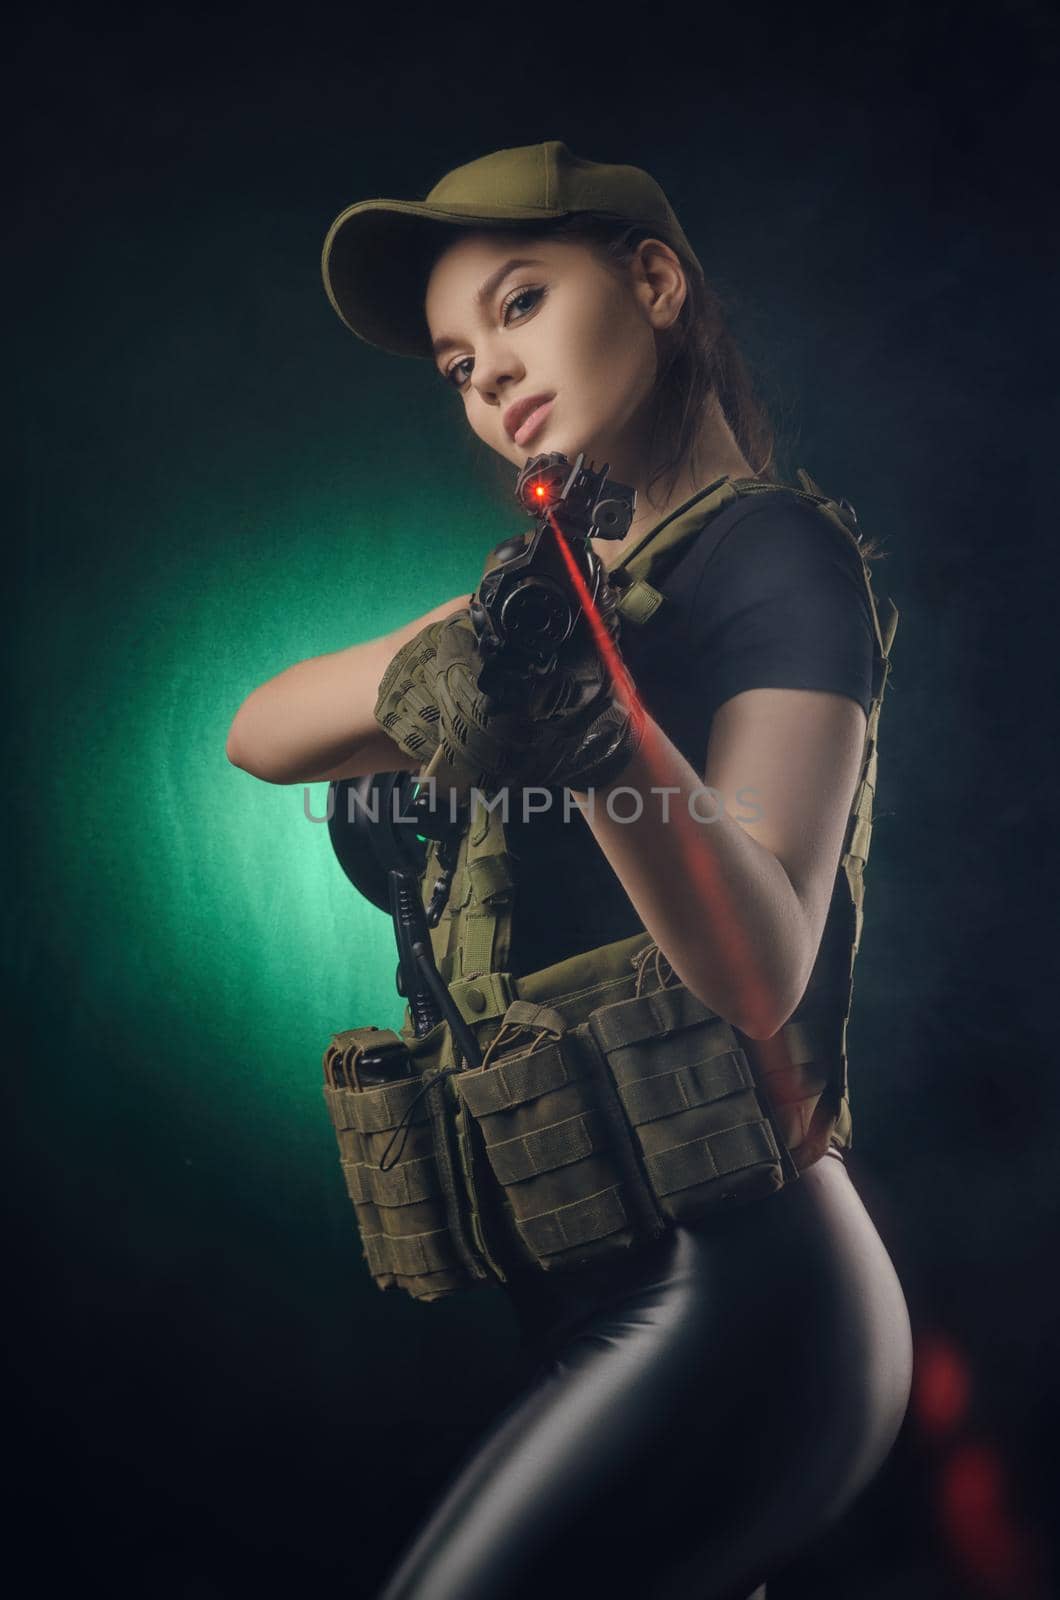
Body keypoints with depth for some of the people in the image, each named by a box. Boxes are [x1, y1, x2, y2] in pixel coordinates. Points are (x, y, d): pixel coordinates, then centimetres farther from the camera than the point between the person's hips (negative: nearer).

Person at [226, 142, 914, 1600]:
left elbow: (759, 975, -22)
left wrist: (598, 716, -39)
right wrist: (435, 655, -16)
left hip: (727, 1285, -8)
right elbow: (262, 736, 4)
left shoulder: (778, 551, -9)